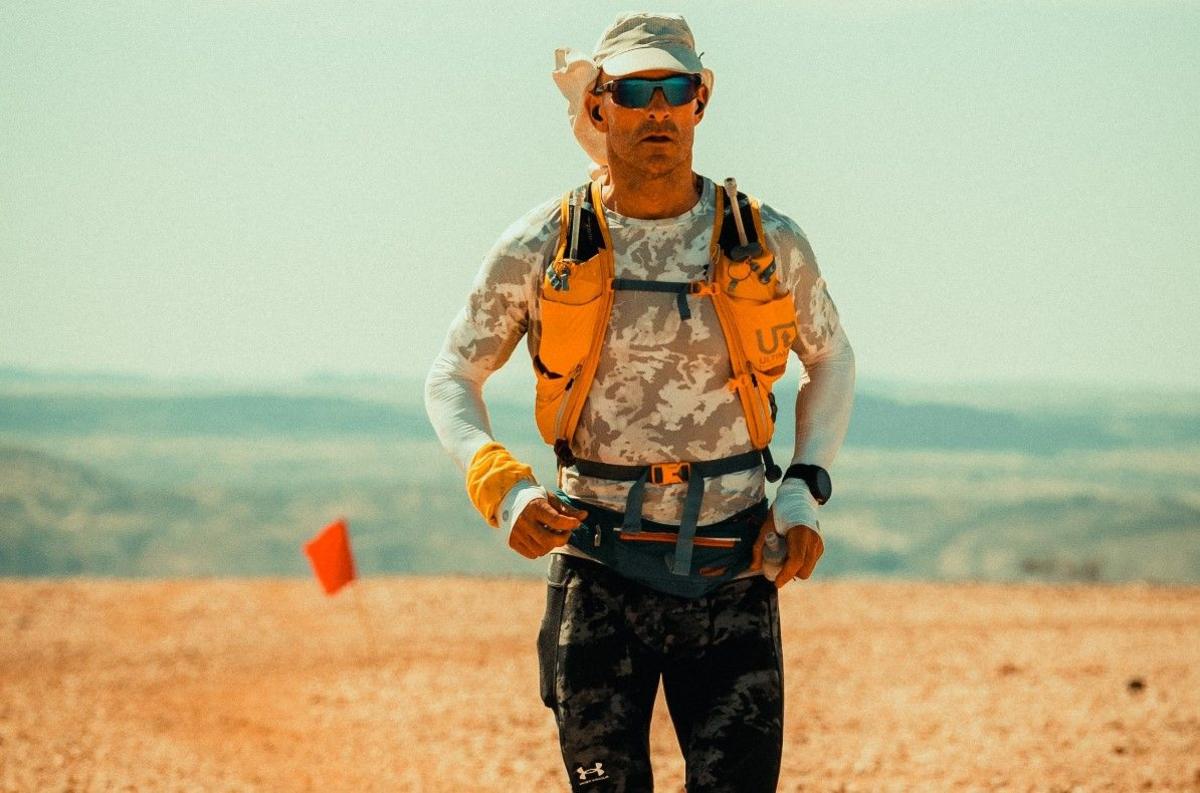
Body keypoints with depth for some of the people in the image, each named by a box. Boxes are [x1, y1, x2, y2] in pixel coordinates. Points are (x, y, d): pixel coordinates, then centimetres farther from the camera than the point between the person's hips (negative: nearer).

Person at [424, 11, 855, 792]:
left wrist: (805, 494, 3)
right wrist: (502, 487, -10)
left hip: (733, 578, 0)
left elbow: (831, 360, 17)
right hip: (600, 574, 0)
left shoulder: (769, 243, 0)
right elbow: (453, 377, 8)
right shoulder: (541, 250, -2)